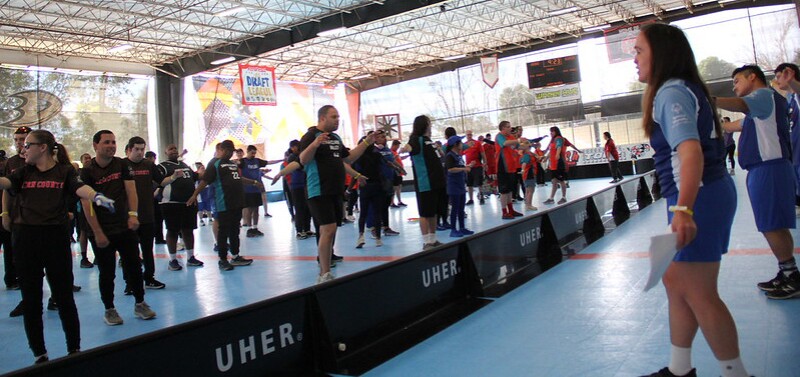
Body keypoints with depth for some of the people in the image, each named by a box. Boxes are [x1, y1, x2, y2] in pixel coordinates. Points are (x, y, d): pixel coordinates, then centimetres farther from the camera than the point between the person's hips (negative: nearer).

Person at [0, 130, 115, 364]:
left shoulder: (64, 171, 1)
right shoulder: (23, 172, 11)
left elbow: (80, 187, -17)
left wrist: (96, 196, -40)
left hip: (55, 238, -4)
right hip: (25, 239, 4)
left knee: (64, 296, 5)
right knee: (31, 299, 10)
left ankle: (74, 349, 19)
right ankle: (39, 354, 23)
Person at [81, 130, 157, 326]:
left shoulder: (122, 165, 3)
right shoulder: (87, 172, -6)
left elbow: (130, 190, -2)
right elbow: (86, 204, -9)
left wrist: (133, 214, -19)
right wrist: (98, 233, -13)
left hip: (125, 227, 3)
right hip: (101, 232, -3)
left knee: (134, 267, 7)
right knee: (107, 273, 5)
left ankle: (140, 304, 21)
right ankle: (109, 309, 20)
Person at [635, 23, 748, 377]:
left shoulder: (670, 92, -16)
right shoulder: (686, 89, 14)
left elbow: (690, 151, -31)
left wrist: (684, 208, -43)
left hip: (700, 199, -11)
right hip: (707, 195, 11)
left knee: (699, 294, -2)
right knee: (675, 280, 16)